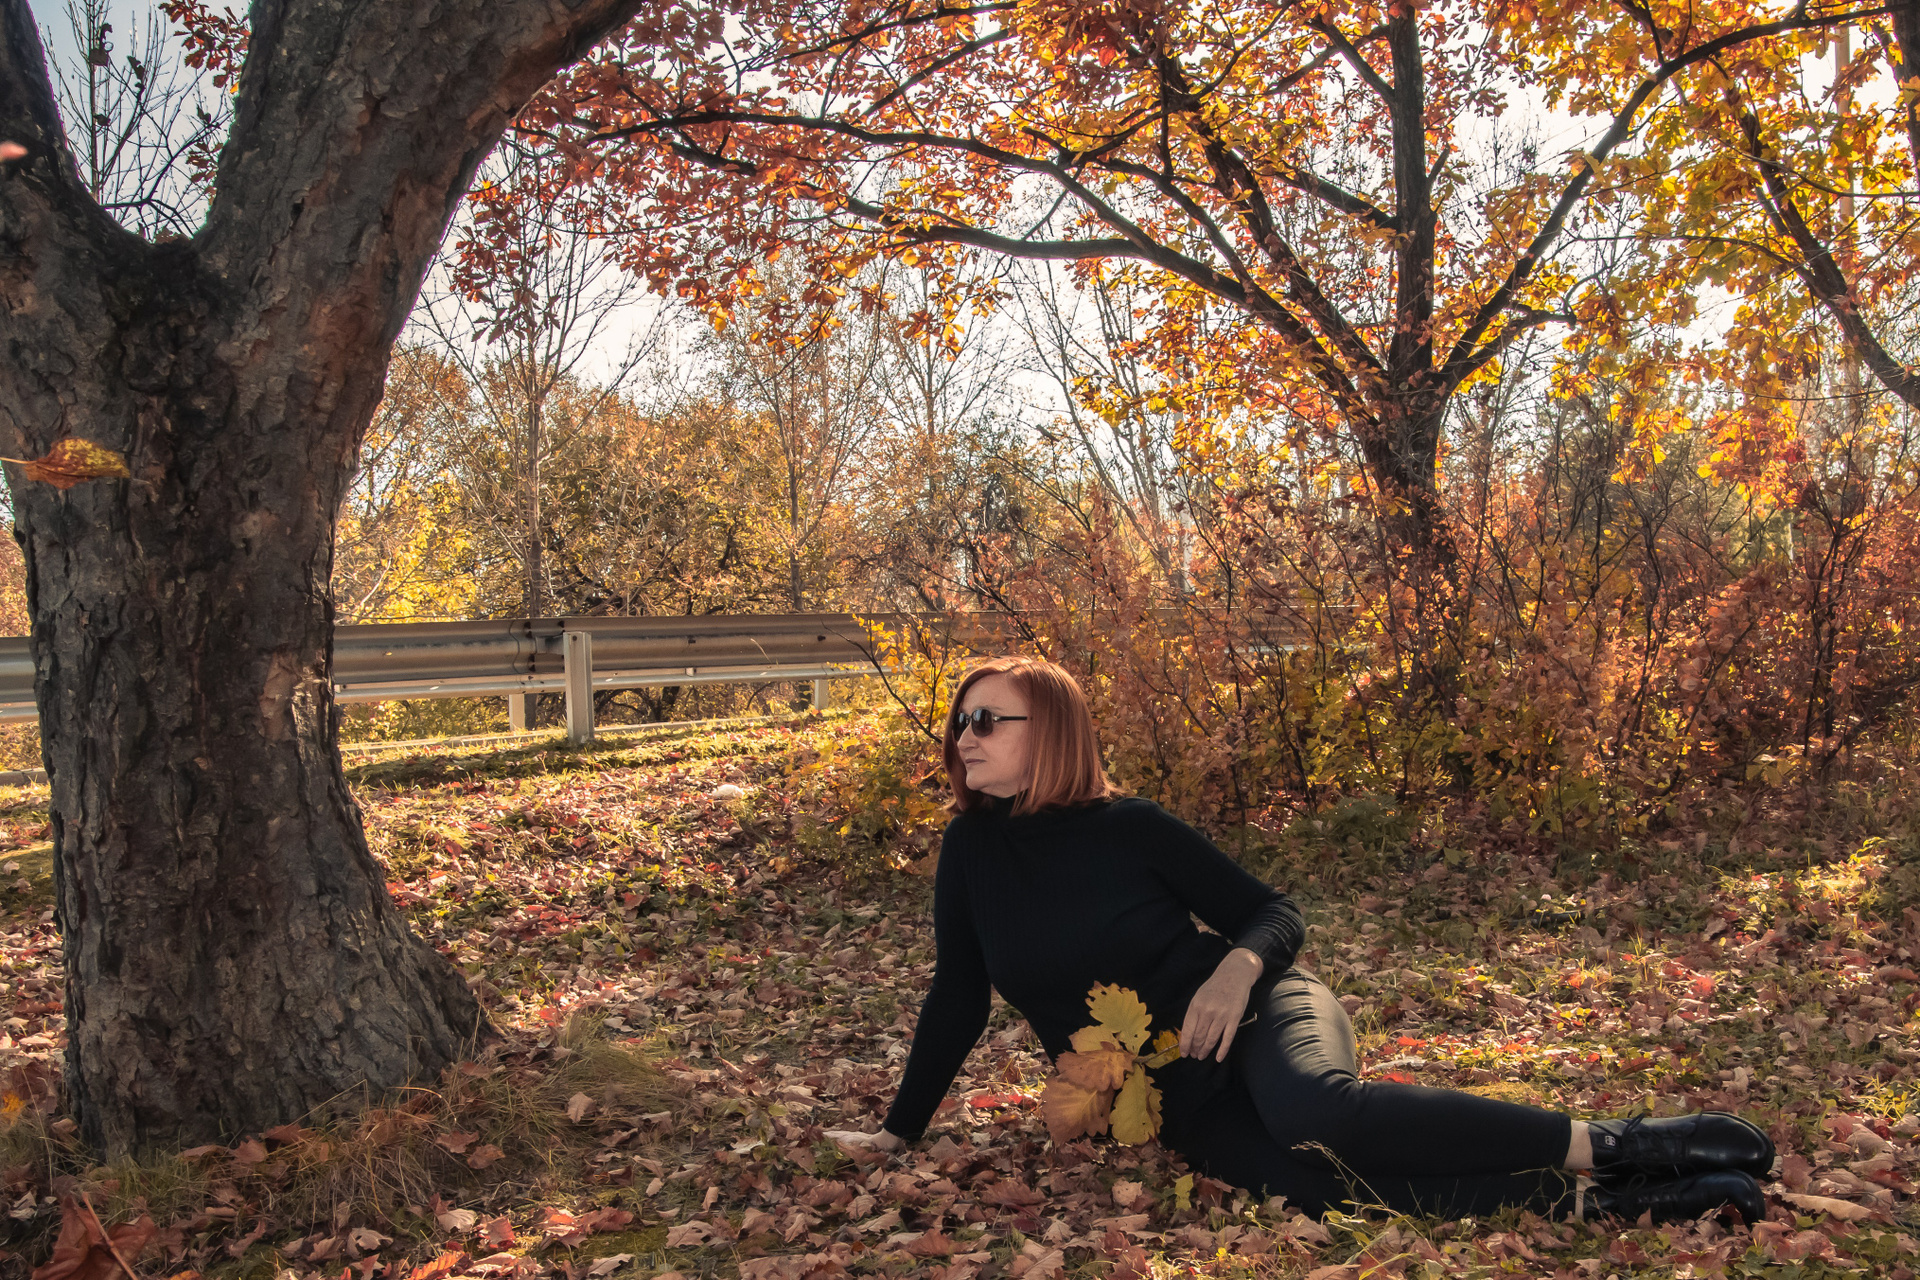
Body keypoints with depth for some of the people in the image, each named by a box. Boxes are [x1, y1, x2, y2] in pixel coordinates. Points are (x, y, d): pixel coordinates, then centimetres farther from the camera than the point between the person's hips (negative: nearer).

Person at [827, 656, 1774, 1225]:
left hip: (1256, 1017, -2)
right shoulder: (971, 850, 2)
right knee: (1322, 1182, -29)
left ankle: (1610, 1147, -23)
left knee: (1318, 1111, -37)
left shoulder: (1128, 827, -6)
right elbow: (957, 1001, 10)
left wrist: (1237, 966, -22)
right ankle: (1604, 1202, -23)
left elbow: (1275, 916, 0)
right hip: (1176, 1103, 3)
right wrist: (899, 1131, 10)